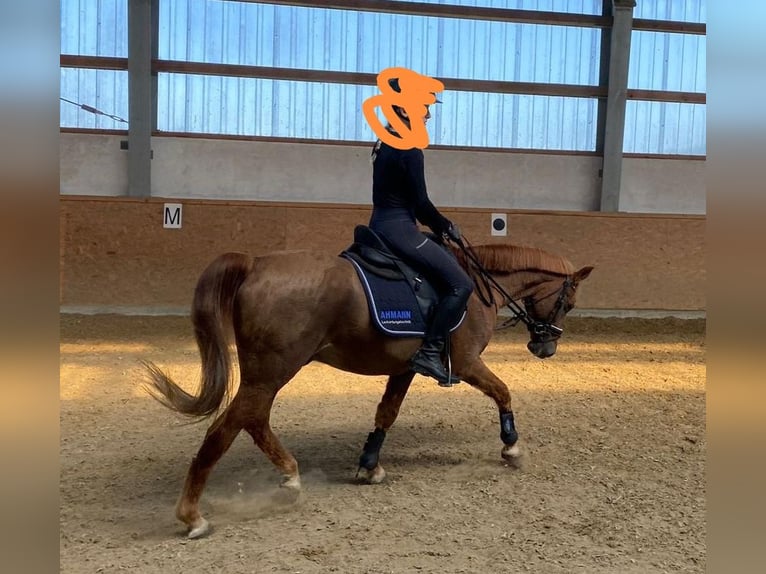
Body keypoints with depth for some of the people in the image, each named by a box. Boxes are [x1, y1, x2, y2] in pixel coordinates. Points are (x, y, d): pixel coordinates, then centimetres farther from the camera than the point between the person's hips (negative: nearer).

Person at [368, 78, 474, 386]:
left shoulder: (385, 143, 14)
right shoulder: (410, 150, -16)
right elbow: (420, 203, -17)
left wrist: (438, 225, 14)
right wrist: (446, 226, 1)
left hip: (382, 223, 11)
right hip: (398, 228, -11)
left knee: (446, 273, 30)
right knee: (460, 283, -11)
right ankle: (429, 353, -12)